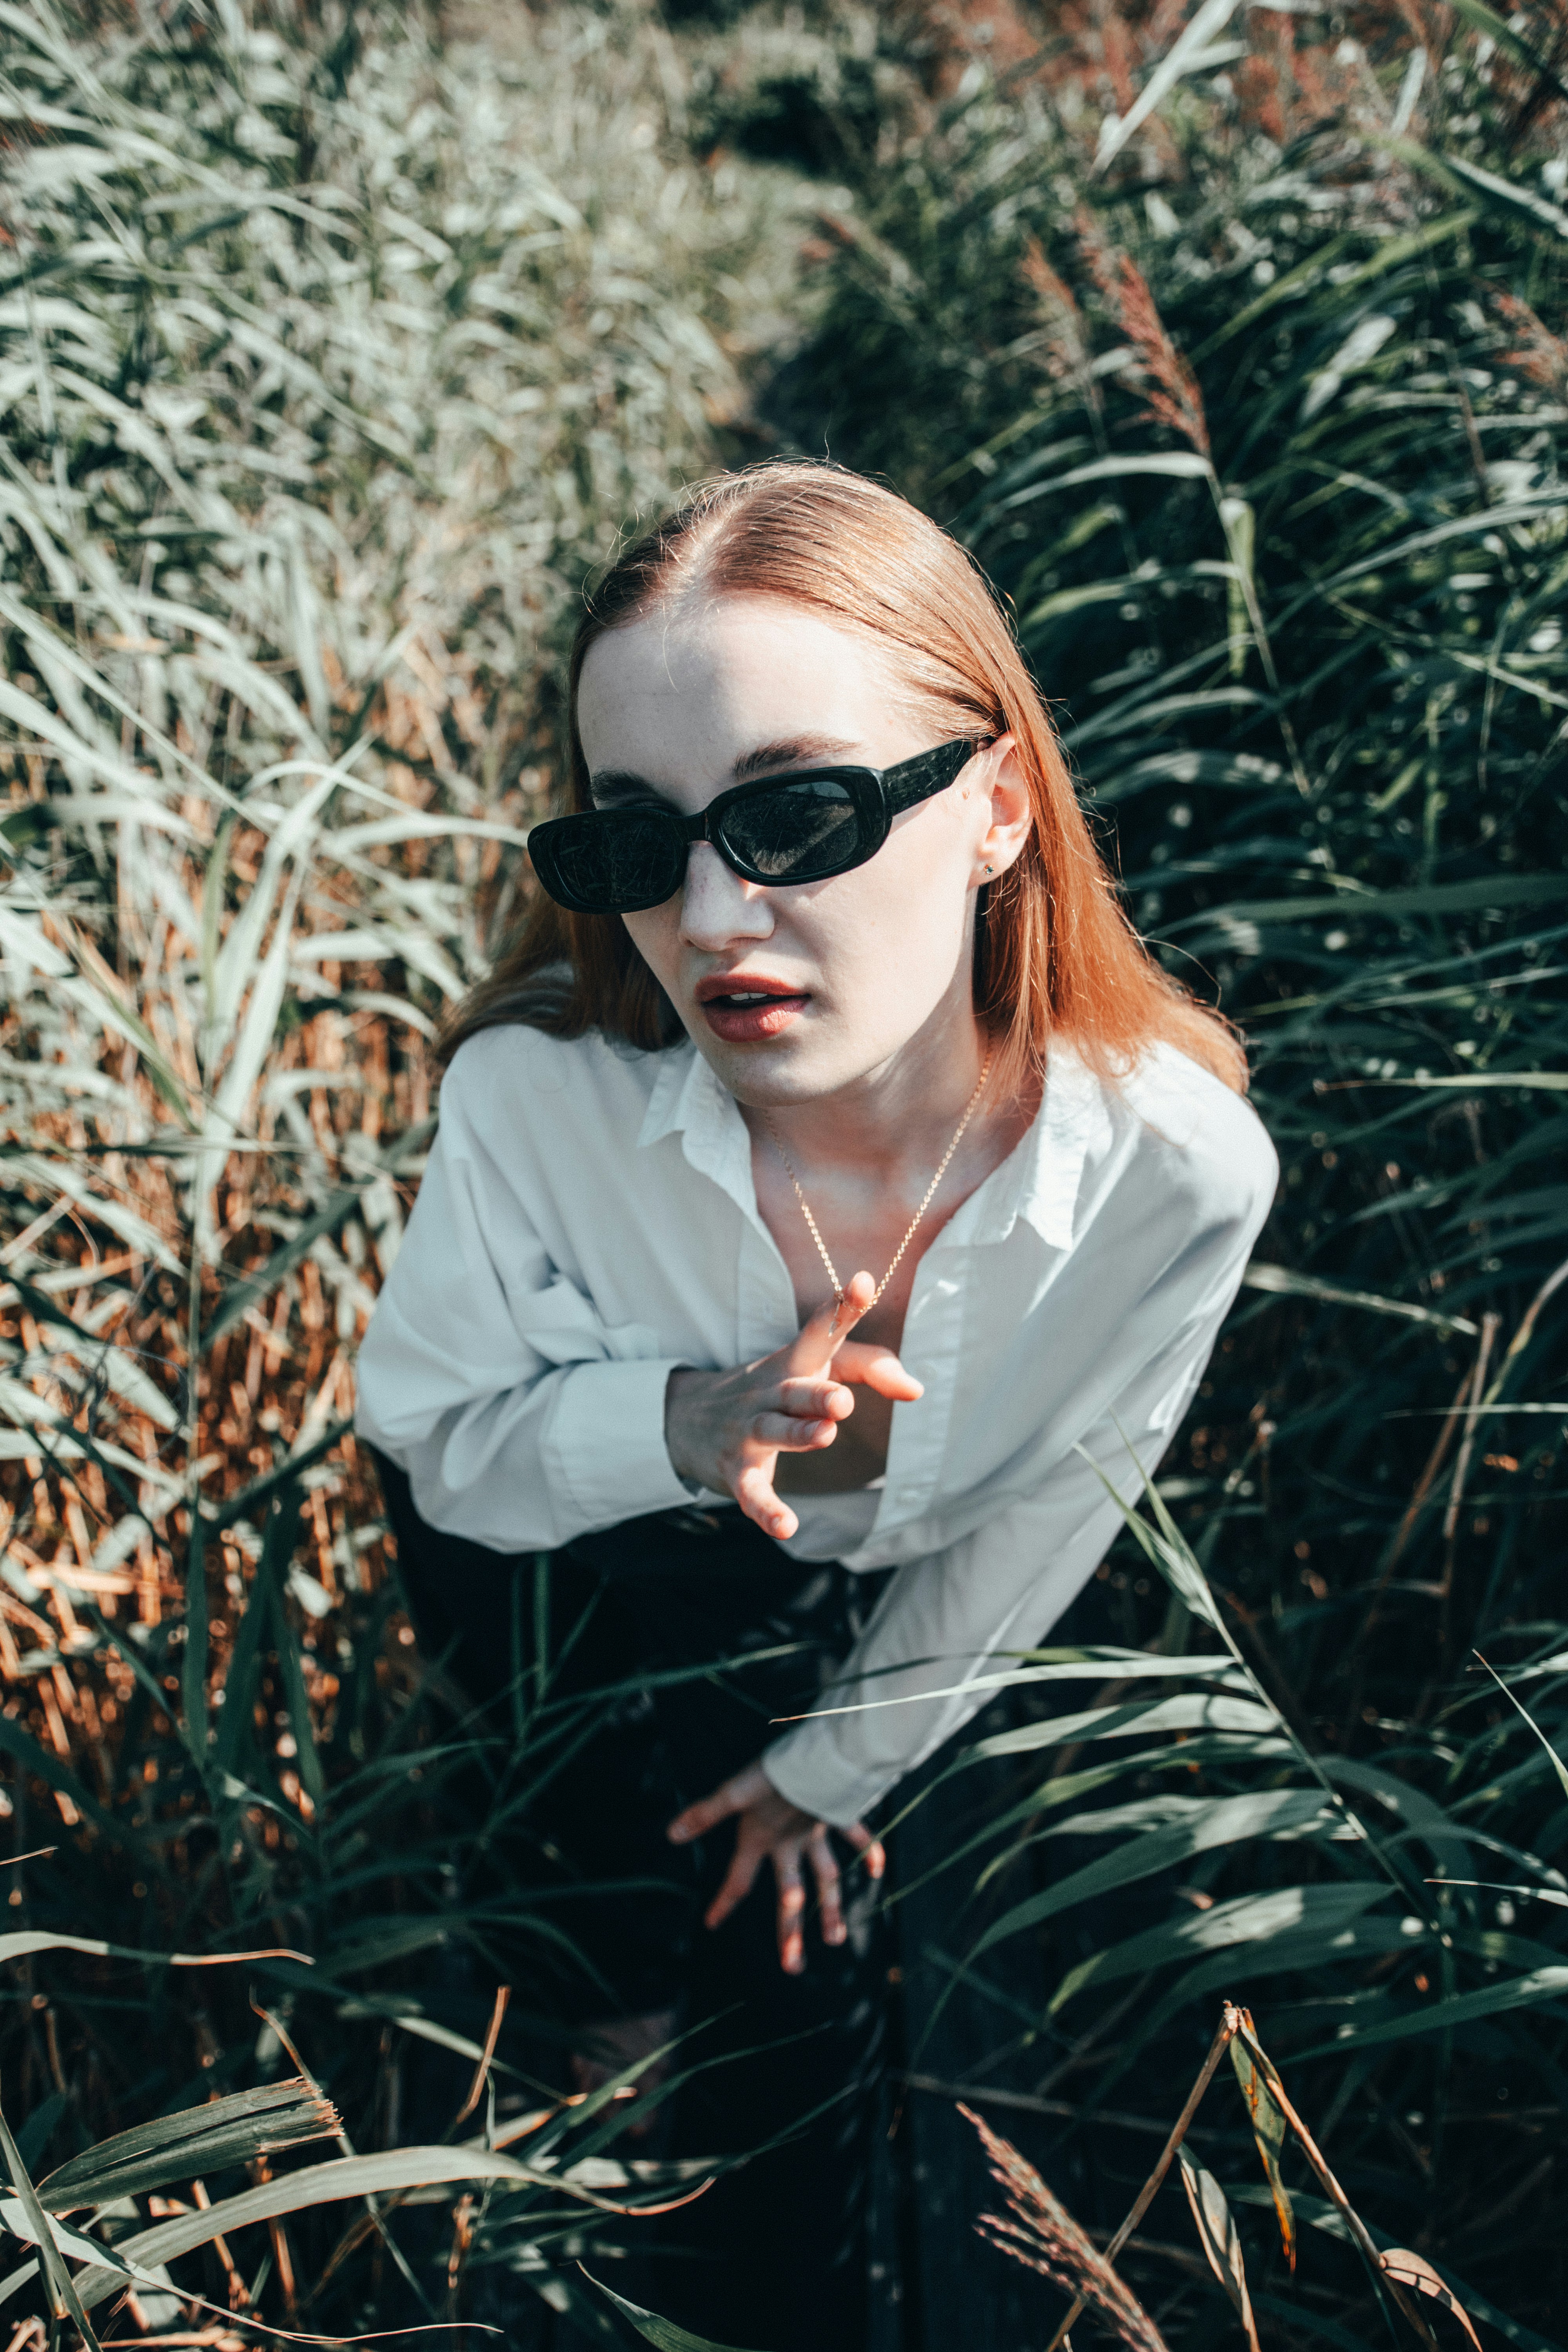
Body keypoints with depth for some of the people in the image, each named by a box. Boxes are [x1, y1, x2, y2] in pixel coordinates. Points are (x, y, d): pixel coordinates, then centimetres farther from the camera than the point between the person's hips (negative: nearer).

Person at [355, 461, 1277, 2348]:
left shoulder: (1177, 1166, -36)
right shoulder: (541, 1092, -39)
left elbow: (1031, 1530, -16)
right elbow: (432, 1430, -18)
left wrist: (838, 1761, -1)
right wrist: (678, 1421, -40)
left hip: (867, 1591, 2)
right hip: (571, 1542, -1)